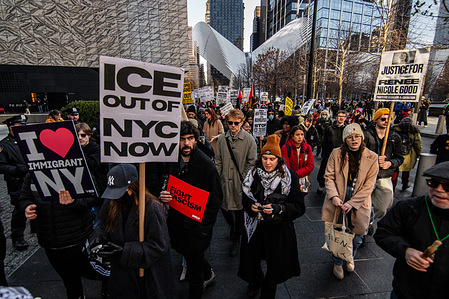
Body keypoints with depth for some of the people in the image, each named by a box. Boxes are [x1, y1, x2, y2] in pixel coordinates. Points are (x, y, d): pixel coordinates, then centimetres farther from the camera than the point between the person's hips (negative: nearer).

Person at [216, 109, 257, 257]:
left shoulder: (249, 140, -7)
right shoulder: (222, 139, 2)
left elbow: (251, 162, -6)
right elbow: (218, 161, 5)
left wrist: (244, 179, -10)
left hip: (241, 182, -3)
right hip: (225, 181, 3)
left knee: (239, 211, 9)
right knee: (224, 207, 15)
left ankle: (236, 240, 33)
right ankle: (233, 226, 49)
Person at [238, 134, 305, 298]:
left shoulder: (289, 176, -10)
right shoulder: (253, 174, -1)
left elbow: (299, 207, -10)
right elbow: (245, 198, 9)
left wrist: (278, 209, -24)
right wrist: (251, 205, -12)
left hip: (278, 229, -2)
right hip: (255, 226, 2)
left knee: (275, 264, 9)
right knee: (251, 260, 8)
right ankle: (255, 282, 46)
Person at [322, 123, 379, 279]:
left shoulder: (371, 157, -3)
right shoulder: (337, 153, -3)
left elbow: (369, 185, -6)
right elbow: (329, 176, -3)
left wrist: (352, 203, -14)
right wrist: (333, 196, -18)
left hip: (359, 202, 1)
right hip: (338, 201, 0)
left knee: (357, 237, 11)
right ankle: (337, 263, 35)